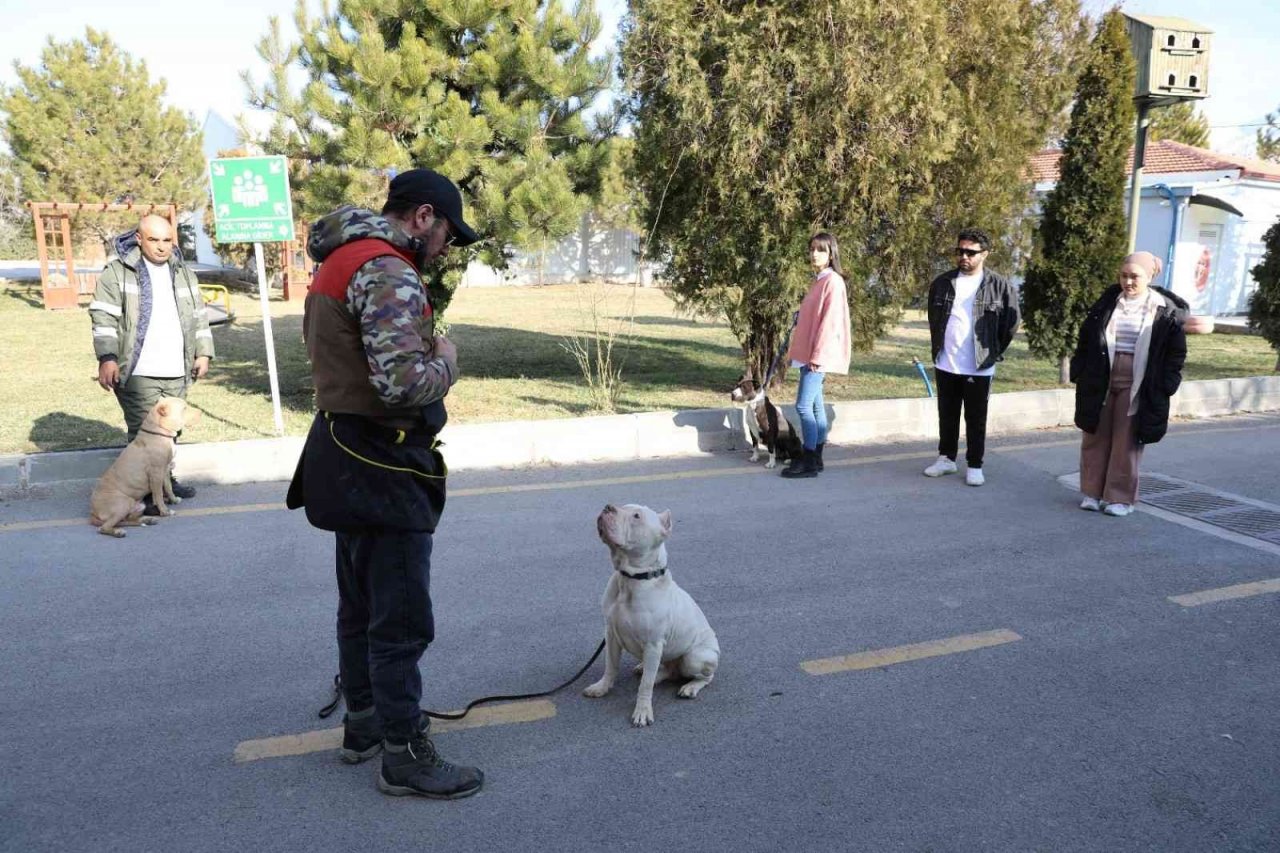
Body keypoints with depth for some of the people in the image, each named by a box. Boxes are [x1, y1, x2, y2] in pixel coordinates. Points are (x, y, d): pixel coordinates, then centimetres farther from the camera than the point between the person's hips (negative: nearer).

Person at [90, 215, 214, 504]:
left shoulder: (184, 273, 15)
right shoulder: (118, 271, -2)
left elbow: (199, 317, 20)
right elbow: (103, 317, -7)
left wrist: (203, 353, 13)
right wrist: (107, 358, -16)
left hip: (176, 372, 6)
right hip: (138, 372, -5)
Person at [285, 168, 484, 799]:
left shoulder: (341, 262, 14)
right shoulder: (387, 272, -20)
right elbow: (402, 382, -31)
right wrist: (445, 363, -10)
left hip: (348, 462, 11)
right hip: (382, 467, -11)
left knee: (361, 605, 21)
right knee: (401, 621, 0)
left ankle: (363, 723, 37)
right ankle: (405, 756, 13)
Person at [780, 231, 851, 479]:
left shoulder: (833, 281, -11)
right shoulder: (818, 280, 16)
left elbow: (830, 321, -18)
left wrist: (818, 355, -20)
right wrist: (798, 350, 16)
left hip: (819, 355, -9)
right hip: (810, 354, 9)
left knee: (803, 406, -11)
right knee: (815, 405, 11)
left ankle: (809, 462, -6)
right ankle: (815, 458, 17)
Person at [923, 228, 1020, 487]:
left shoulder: (999, 285, -6)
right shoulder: (942, 283, 3)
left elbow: (1011, 323, 0)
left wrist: (994, 353, 2)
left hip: (979, 367, -3)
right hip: (945, 365, 3)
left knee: (976, 420, 6)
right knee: (947, 416, 14)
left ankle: (974, 466, 15)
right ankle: (946, 458, 27)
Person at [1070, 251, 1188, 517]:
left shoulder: (1166, 311, -3)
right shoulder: (1107, 302, 5)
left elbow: (1176, 351, 0)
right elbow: (1086, 340, 9)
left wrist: (1166, 384, -7)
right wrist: (1080, 373, 3)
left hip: (1138, 386, -3)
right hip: (1100, 382, 3)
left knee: (1126, 443, 2)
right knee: (1095, 438, 7)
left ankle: (1121, 497, 12)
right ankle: (1091, 492, 17)